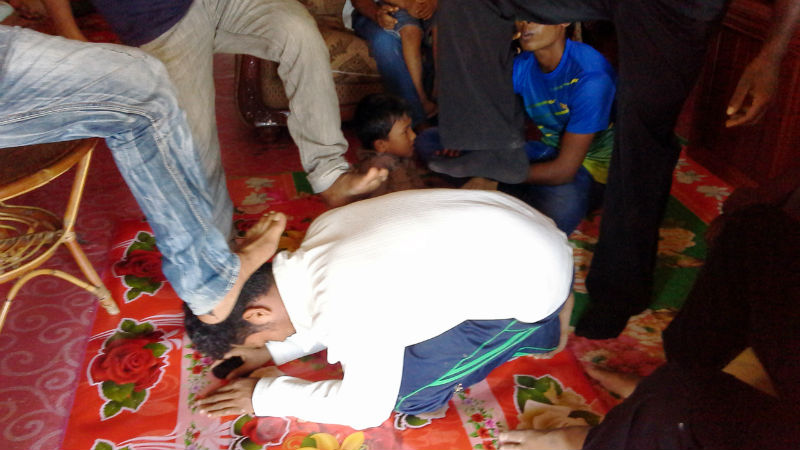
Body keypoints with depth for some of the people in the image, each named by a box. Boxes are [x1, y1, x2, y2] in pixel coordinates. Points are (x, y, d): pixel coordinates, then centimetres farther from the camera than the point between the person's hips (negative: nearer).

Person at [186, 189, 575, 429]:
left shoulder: (348, 309, -29)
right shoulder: (322, 229, -4)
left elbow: (366, 408, -12)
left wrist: (263, 396, -4)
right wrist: (270, 351, 7)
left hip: (532, 279, -8)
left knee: (406, 393, -3)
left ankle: (541, 325, 6)